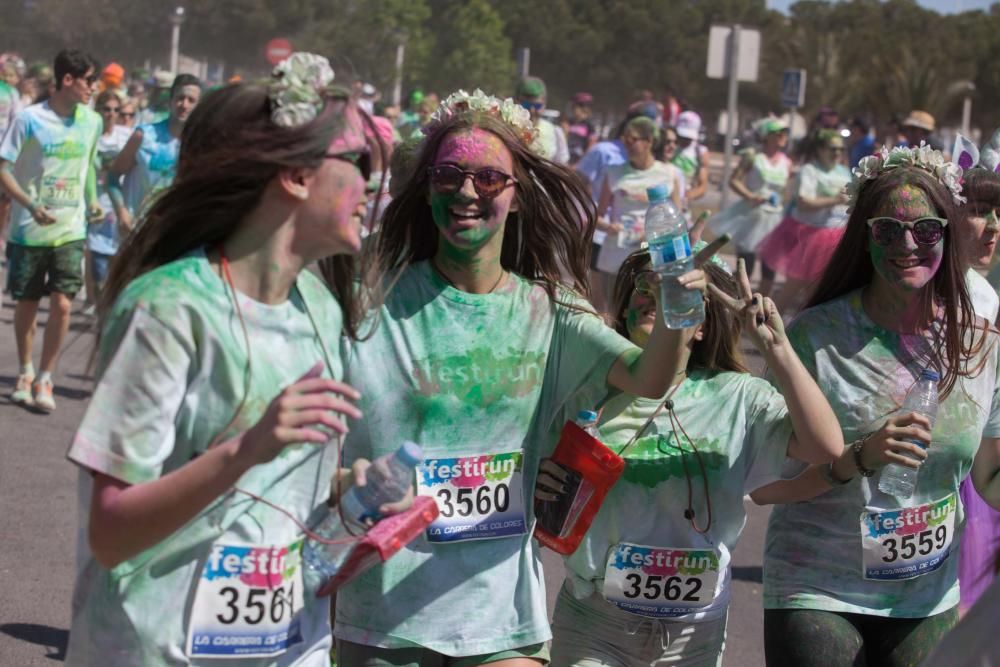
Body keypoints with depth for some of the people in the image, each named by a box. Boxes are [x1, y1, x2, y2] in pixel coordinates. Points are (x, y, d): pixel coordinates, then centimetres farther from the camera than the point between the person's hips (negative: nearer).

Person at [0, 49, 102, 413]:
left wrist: (92, 200, 6)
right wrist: (30, 205, -22)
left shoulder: (92, 121, 1)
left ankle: (44, 378, 7)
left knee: (62, 304, -8)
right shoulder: (29, 119, -12)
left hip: (70, 231, 2)